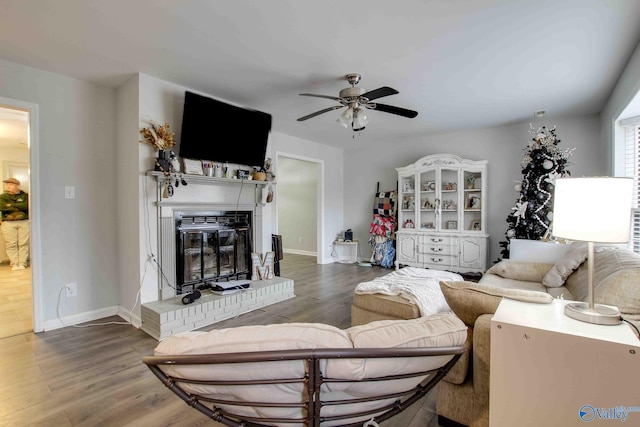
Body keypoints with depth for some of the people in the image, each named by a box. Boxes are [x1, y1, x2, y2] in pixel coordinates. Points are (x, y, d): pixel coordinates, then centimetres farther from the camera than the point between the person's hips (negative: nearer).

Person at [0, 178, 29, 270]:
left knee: (23, 243, -1)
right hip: (8, 223, 1)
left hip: (24, 222, -1)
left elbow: (26, 205, -11)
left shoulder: (24, 196, 7)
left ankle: (22, 263, 4)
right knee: (11, 244, 0)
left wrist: (11, 205, -7)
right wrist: (19, 208, -7)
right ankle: (14, 264, 6)